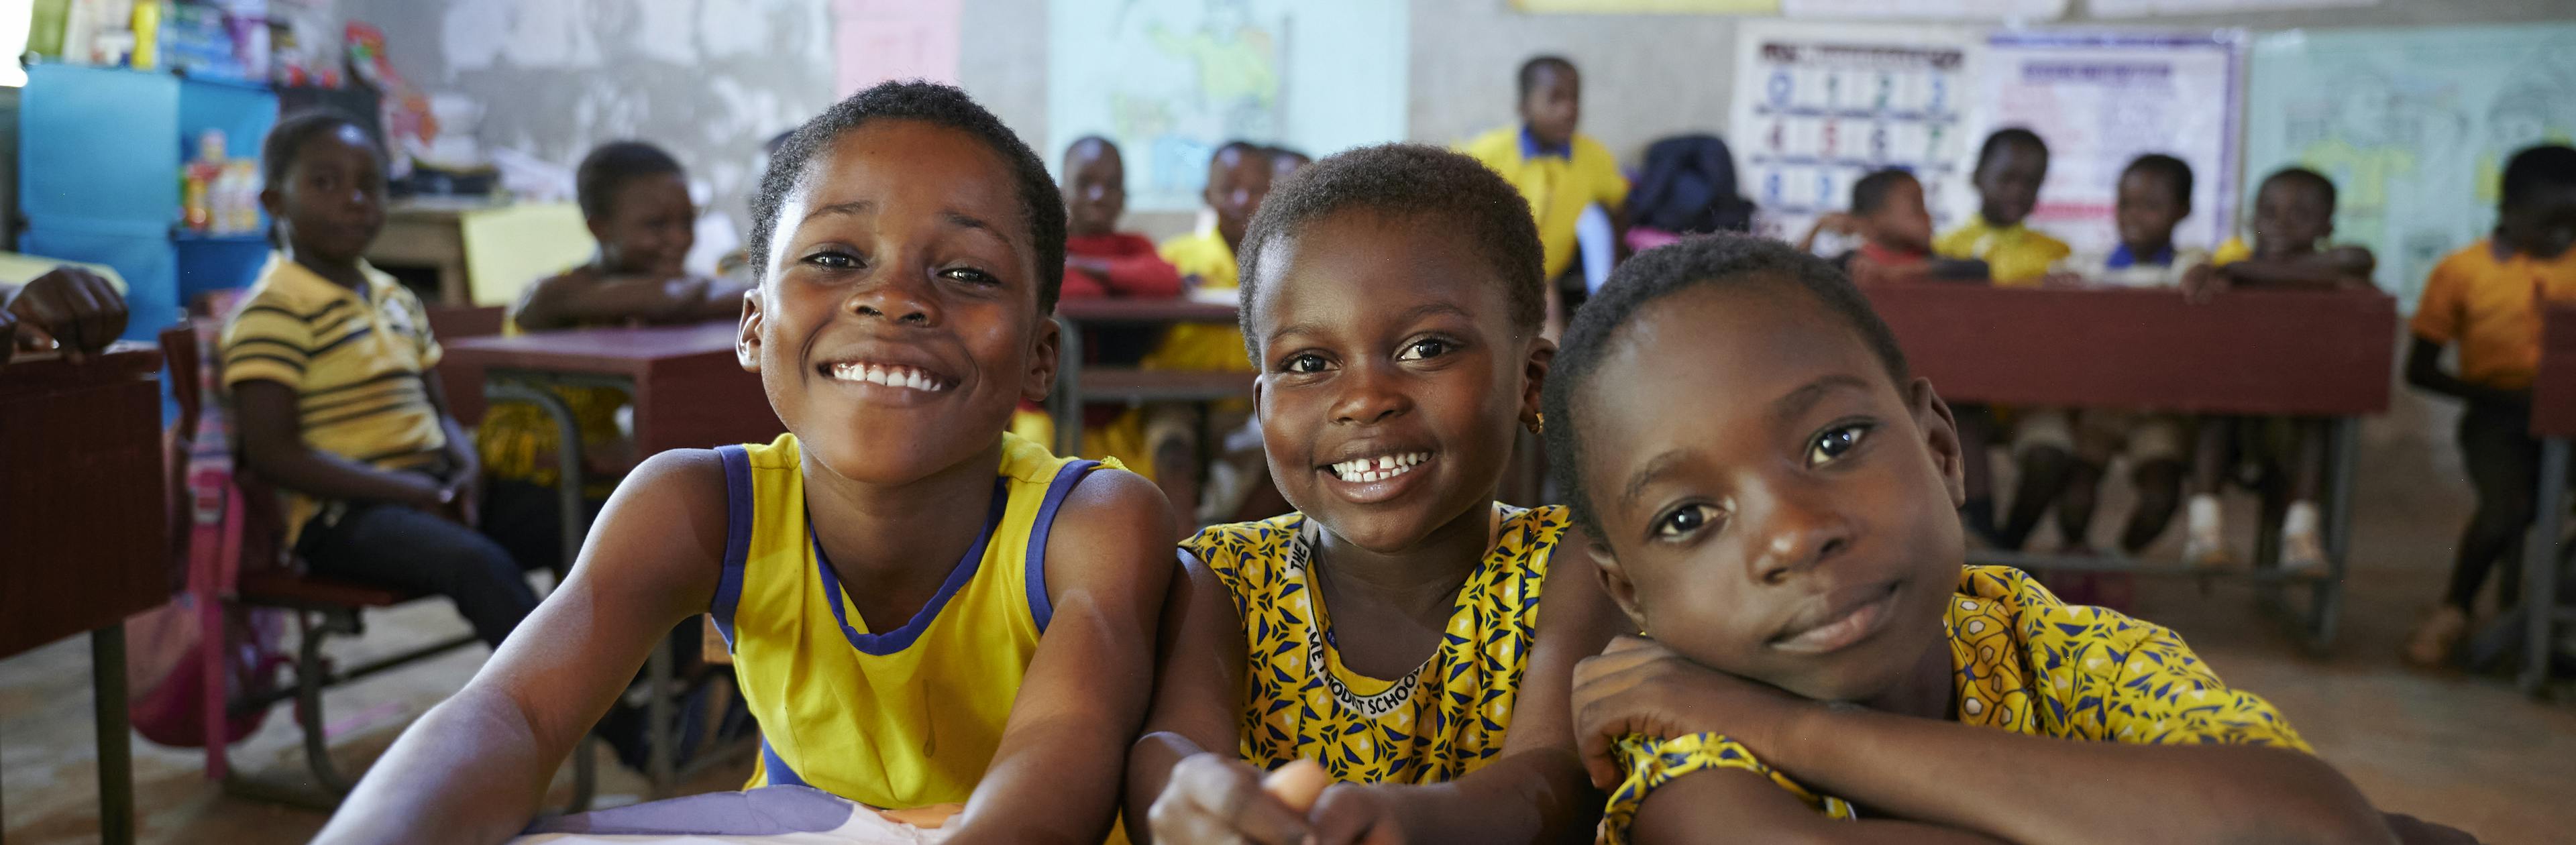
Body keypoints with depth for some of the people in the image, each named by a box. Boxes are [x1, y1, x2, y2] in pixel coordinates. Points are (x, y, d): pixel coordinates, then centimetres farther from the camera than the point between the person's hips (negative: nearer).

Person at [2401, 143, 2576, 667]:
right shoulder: (2462, 272, -1)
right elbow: (2419, 370, -1)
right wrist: (2499, 396, -12)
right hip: (2498, 419, -4)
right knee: (2507, 510, -29)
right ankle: (2454, 609, -1)